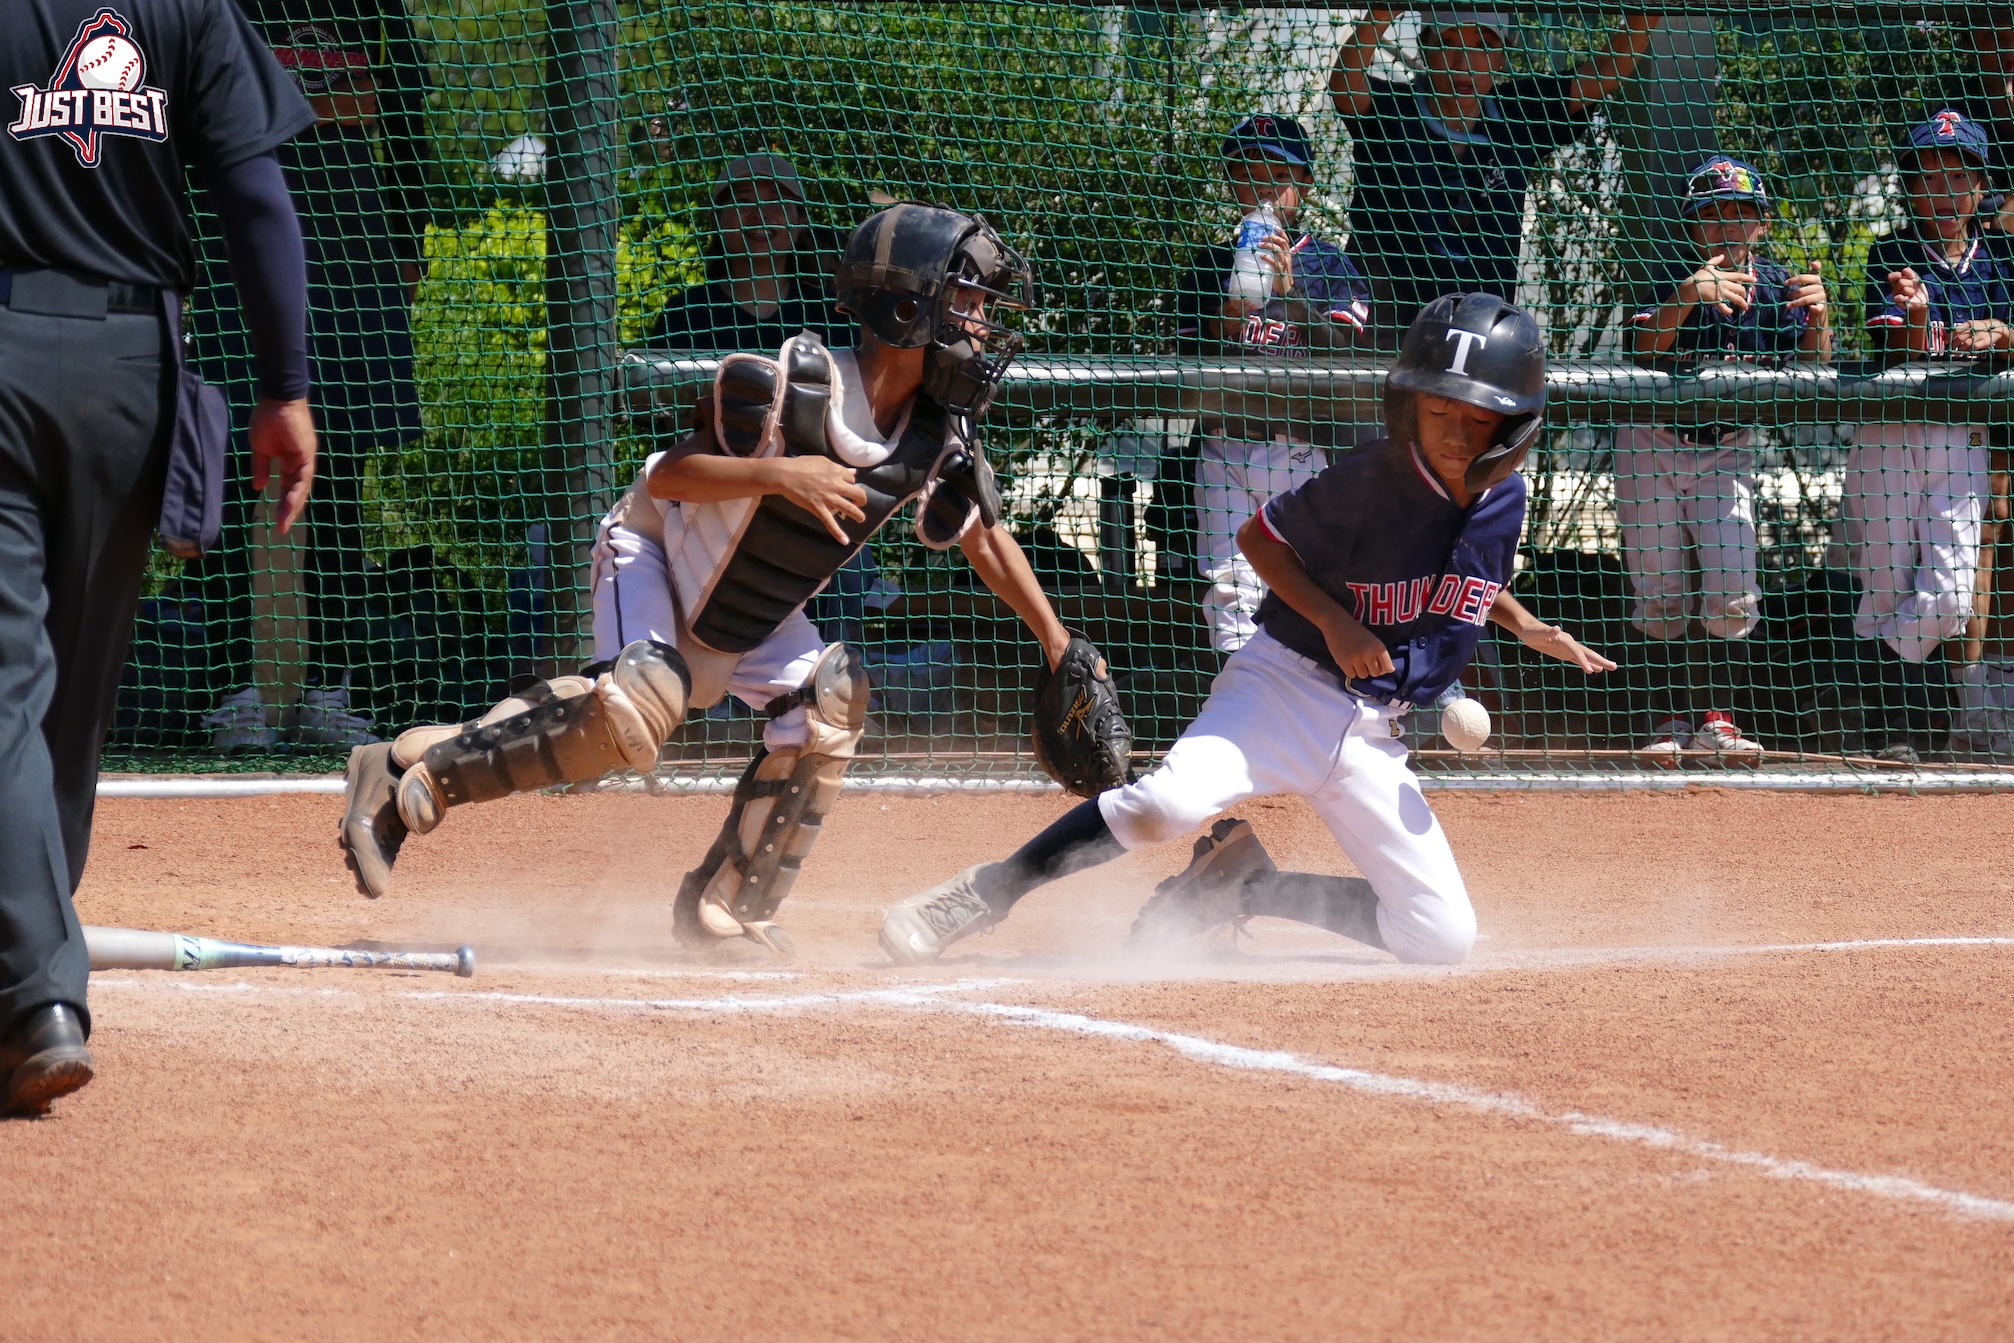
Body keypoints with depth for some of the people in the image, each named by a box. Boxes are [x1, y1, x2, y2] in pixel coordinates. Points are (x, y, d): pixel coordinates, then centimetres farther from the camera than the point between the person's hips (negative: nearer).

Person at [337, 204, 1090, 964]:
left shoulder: (940, 441, -9)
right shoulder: (787, 387, -27)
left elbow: (986, 540, 8)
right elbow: (664, 476, -25)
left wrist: (1057, 642, 6)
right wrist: (778, 474, -38)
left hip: (742, 621, 8)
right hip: (652, 557, -8)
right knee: (640, 702, -31)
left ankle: (723, 909, 4)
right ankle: (404, 776, -28)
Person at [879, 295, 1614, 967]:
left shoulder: (1504, 498, 0)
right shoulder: (1370, 481, -17)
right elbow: (1260, 537, -6)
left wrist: (1528, 627, 4)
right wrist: (1333, 622, -18)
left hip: (1373, 735, 6)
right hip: (1286, 685, -6)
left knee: (1441, 939, -2)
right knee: (1168, 802, -34)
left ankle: (1246, 888, 14)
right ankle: (988, 890, -15)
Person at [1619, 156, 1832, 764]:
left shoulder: (1776, 285, -7)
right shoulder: (1674, 279, -15)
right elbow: (1643, 354, -30)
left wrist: (1818, 316, -30)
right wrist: (1685, 298, -46)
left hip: (1728, 450, 2)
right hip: (1655, 447, -2)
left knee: (1731, 589, -9)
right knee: (1663, 594, 1)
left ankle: (1715, 720, -1)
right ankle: (1671, 721, 9)